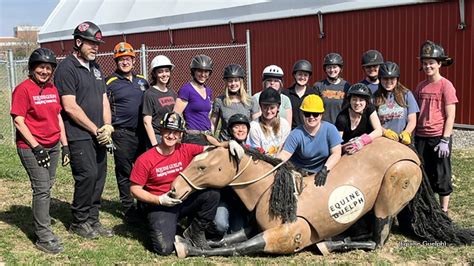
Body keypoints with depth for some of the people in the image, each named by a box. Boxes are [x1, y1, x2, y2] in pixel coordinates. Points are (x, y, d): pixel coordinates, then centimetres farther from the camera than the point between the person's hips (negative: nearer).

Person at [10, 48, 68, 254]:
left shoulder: (52, 89, 11)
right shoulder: (23, 89, -9)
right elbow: (18, 121, -12)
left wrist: (65, 144, 10)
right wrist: (37, 147, -15)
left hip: (52, 146, 6)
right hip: (32, 148, -6)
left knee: (46, 187, 10)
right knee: (42, 189, -7)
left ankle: (41, 219, 23)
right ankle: (44, 236, -1)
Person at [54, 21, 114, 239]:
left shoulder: (95, 68, 17)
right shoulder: (67, 68, -8)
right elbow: (70, 107, -14)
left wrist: (107, 126, 1)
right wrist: (95, 130, -10)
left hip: (98, 135, 8)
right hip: (79, 136, -8)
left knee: (99, 176, 7)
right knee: (88, 176, -10)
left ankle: (92, 219, 19)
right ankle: (79, 222, 7)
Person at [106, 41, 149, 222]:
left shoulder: (142, 81, 13)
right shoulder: (110, 83, -2)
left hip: (142, 132, 5)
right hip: (122, 134, -5)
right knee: (125, 173, 3)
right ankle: (129, 209, 13)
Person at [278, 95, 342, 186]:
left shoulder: (330, 129, -9)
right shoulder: (296, 134, -10)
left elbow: (336, 153, -11)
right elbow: (285, 154, -18)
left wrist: (325, 169, -26)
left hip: (321, 173, 0)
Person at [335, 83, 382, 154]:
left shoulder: (369, 108, -10)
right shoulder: (342, 118, -20)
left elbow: (379, 131, -16)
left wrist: (363, 141, -34)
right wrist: (343, 148, -44)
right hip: (348, 154, -3)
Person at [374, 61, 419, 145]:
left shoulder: (406, 94, 9)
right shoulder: (375, 97, 7)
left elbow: (412, 120, 7)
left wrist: (406, 133, -12)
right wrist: (385, 131, -14)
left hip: (403, 141, 0)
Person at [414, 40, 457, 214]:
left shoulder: (446, 85, -8)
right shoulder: (421, 87, 8)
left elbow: (450, 116, -10)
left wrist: (445, 140, -14)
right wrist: (414, 137, 10)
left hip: (439, 137, -5)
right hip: (421, 137, 5)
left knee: (441, 176, 5)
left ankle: (444, 212, 18)